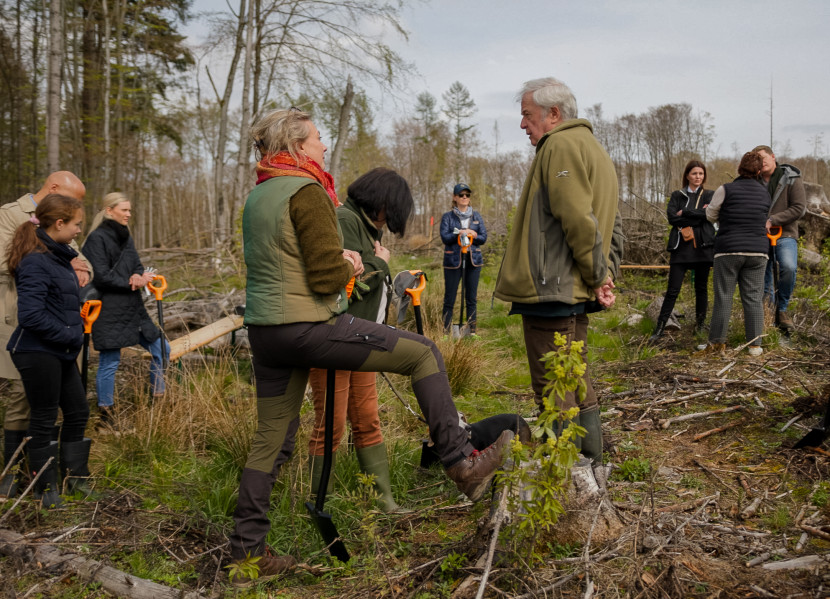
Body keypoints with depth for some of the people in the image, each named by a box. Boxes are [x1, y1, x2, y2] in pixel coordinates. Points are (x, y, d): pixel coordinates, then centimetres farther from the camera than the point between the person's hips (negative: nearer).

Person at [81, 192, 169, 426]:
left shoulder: (125, 236, 15)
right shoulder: (97, 238, -11)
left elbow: (137, 266, 10)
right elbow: (101, 277, -16)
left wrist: (139, 277, -12)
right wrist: (131, 282, -11)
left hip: (132, 308, 9)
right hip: (109, 312, -9)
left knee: (161, 350, 10)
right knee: (110, 361, -2)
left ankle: (159, 399, 22)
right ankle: (105, 412, 11)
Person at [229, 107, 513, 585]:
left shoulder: (257, 195, 16)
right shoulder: (306, 191, -12)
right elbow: (328, 278, -19)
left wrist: (338, 257, 12)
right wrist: (349, 267, 3)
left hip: (264, 329, 9)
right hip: (311, 327, -9)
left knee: (269, 439, 13)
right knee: (423, 353, 1)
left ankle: (246, 554, 19)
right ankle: (462, 464, 3)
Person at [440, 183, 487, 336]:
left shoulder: (476, 217, 11)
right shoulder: (447, 217, 4)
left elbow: (484, 238, 3)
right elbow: (444, 237, -8)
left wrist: (472, 235, -14)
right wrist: (460, 233, -20)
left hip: (473, 260, 3)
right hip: (453, 260, -3)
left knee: (472, 298, 6)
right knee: (449, 299, -1)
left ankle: (472, 329, 13)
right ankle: (446, 331, 4)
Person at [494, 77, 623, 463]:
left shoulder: (561, 145, -10)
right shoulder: (594, 148, 22)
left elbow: (579, 221, -20)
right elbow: (612, 226, 20)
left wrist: (598, 275, -12)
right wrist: (606, 276, 11)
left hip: (550, 289, -10)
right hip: (575, 293, 10)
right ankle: (589, 461, 25)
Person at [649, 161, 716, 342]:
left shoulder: (709, 195, 12)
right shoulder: (677, 196, 13)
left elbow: (709, 215, -7)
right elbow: (671, 217, -3)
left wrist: (684, 214, -5)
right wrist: (697, 214, -6)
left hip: (703, 246, 1)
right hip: (681, 246, 0)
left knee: (701, 288, 6)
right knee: (673, 290, -4)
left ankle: (700, 325, 16)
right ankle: (659, 329, -3)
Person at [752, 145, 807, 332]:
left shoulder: (791, 179, 0)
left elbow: (799, 208, -8)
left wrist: (772, 221, -16)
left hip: (784, 234, -4)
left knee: (789, 267, -27)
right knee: (762, 276, 4)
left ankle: (782, 308, -10)